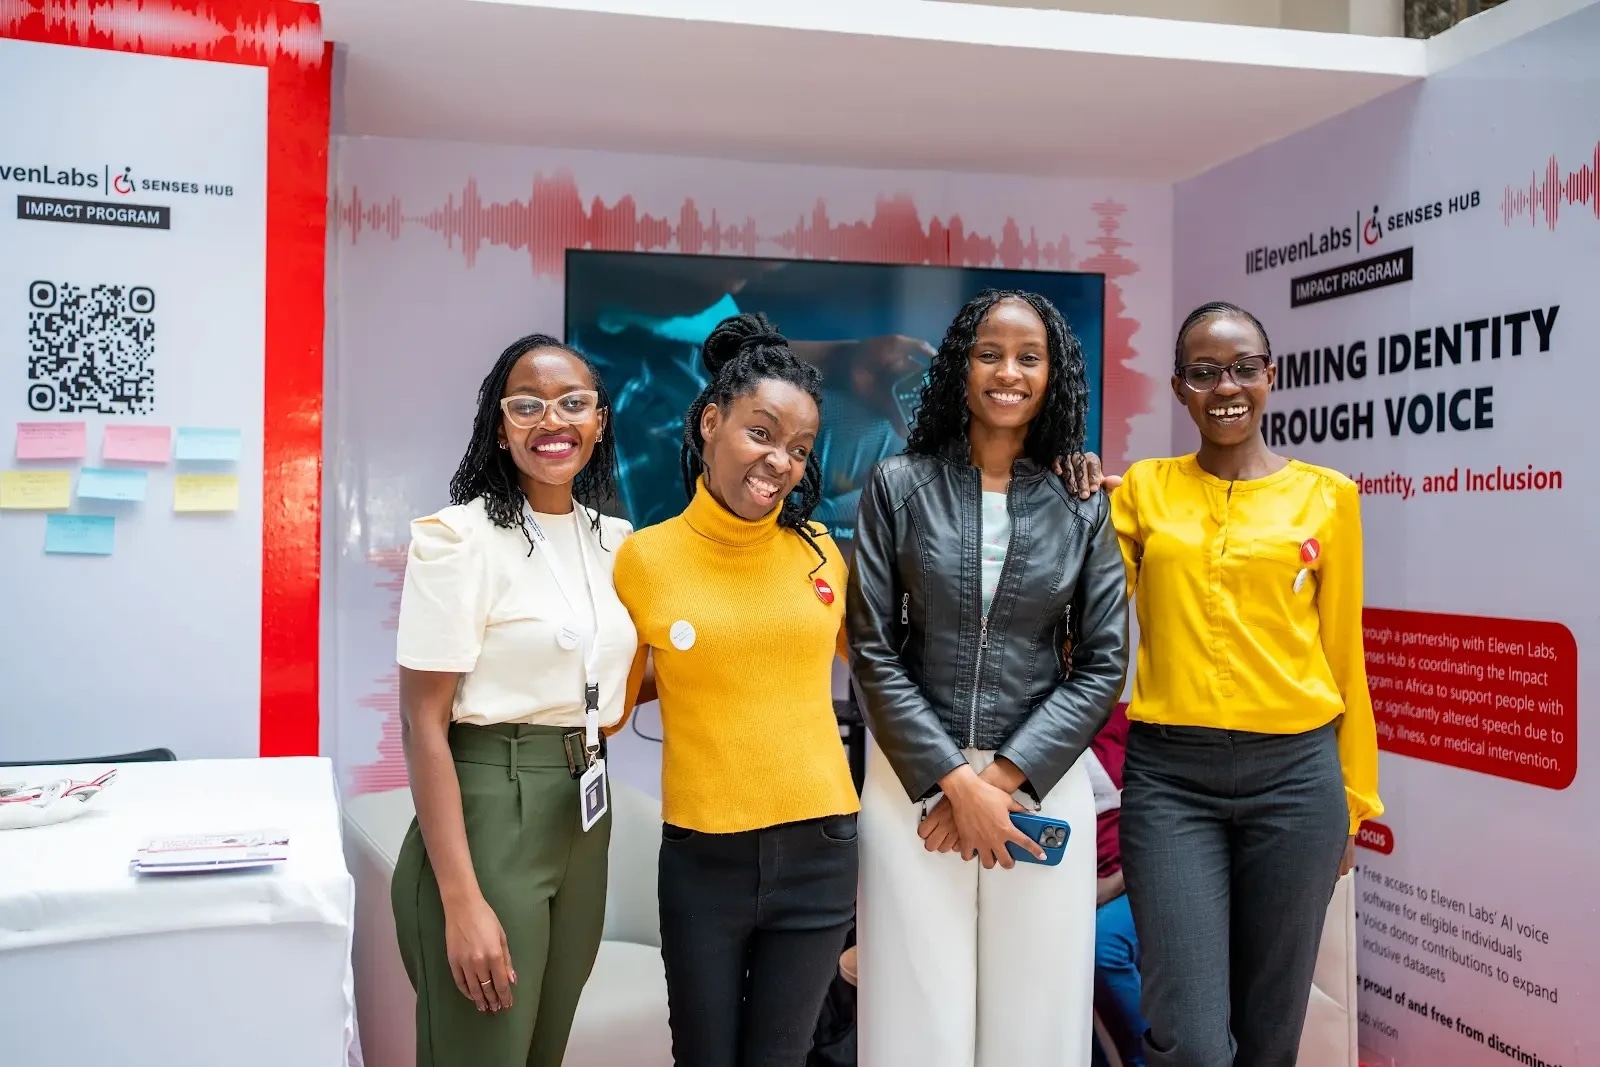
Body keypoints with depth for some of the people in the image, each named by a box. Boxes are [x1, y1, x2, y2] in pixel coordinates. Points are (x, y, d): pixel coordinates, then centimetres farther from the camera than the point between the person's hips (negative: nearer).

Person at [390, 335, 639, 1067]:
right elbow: (423, 724, -17)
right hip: (486, 812, -7)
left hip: (584, 819, 7)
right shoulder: (458, 536, -14)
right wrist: (462, 900, -20)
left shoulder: (615, 540, 7)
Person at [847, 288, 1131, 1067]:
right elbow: (872, 651, -3)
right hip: (913, 781, -1)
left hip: (1041, 785, 1)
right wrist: (954, 780, -10)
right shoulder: (899, 486, 0)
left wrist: (1001, 776, -9)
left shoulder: (1083, 506, 4)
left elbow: (1102, 666, 1)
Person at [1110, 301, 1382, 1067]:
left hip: (1295, 773, 1)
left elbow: (1342, 654, 9)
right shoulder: (1143, 488, 6)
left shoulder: (1327, 496, 5)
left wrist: (1355, 797, 12)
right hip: (1169, 774, 0)